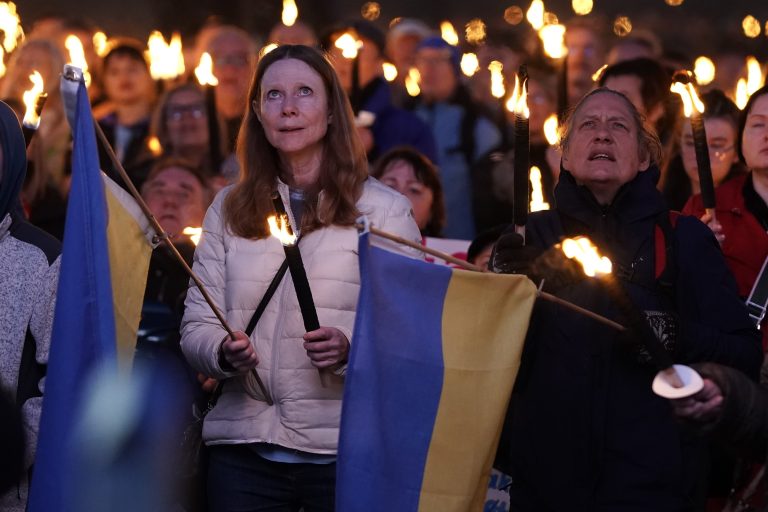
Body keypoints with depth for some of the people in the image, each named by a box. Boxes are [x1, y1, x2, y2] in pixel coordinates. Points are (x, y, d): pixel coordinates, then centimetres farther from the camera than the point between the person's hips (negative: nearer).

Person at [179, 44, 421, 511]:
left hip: (345, 450, -2)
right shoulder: (228, 210, 10)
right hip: (244, 450, 2)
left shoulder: (385, 210, 1)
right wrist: (223, 352, -13)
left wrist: (352, 348, -21)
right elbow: (196, 325, 9)